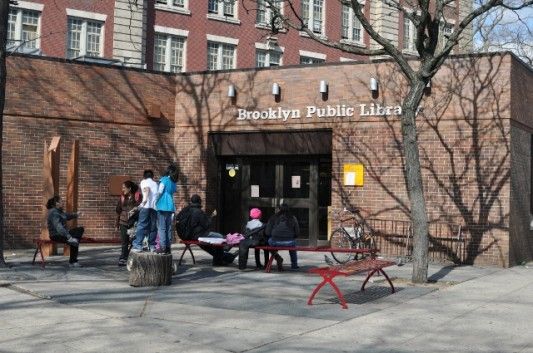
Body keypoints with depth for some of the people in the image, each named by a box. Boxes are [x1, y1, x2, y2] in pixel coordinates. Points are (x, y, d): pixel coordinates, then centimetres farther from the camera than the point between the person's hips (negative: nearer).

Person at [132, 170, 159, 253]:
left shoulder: (144, 182, 12)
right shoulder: (156, 184, 29)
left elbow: (146, 189, -9)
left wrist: (144, 200, -24)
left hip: (147, 206, -4)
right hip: (156, 207, 4)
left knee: (142, 226, -5)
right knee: (153, 227, 8)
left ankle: (137, 246, -11)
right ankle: (152, 246, 6)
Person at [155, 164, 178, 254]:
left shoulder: (164, 179, -5)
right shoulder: (174, 182, 16)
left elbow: (160, 192, -10)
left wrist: (155, 202, 1)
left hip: (162, 206, -7)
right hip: (170, 206, 7)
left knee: (161, 227, -6)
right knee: (169, 228, 8)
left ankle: (163, 247, -11)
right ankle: (168, 247, 8)